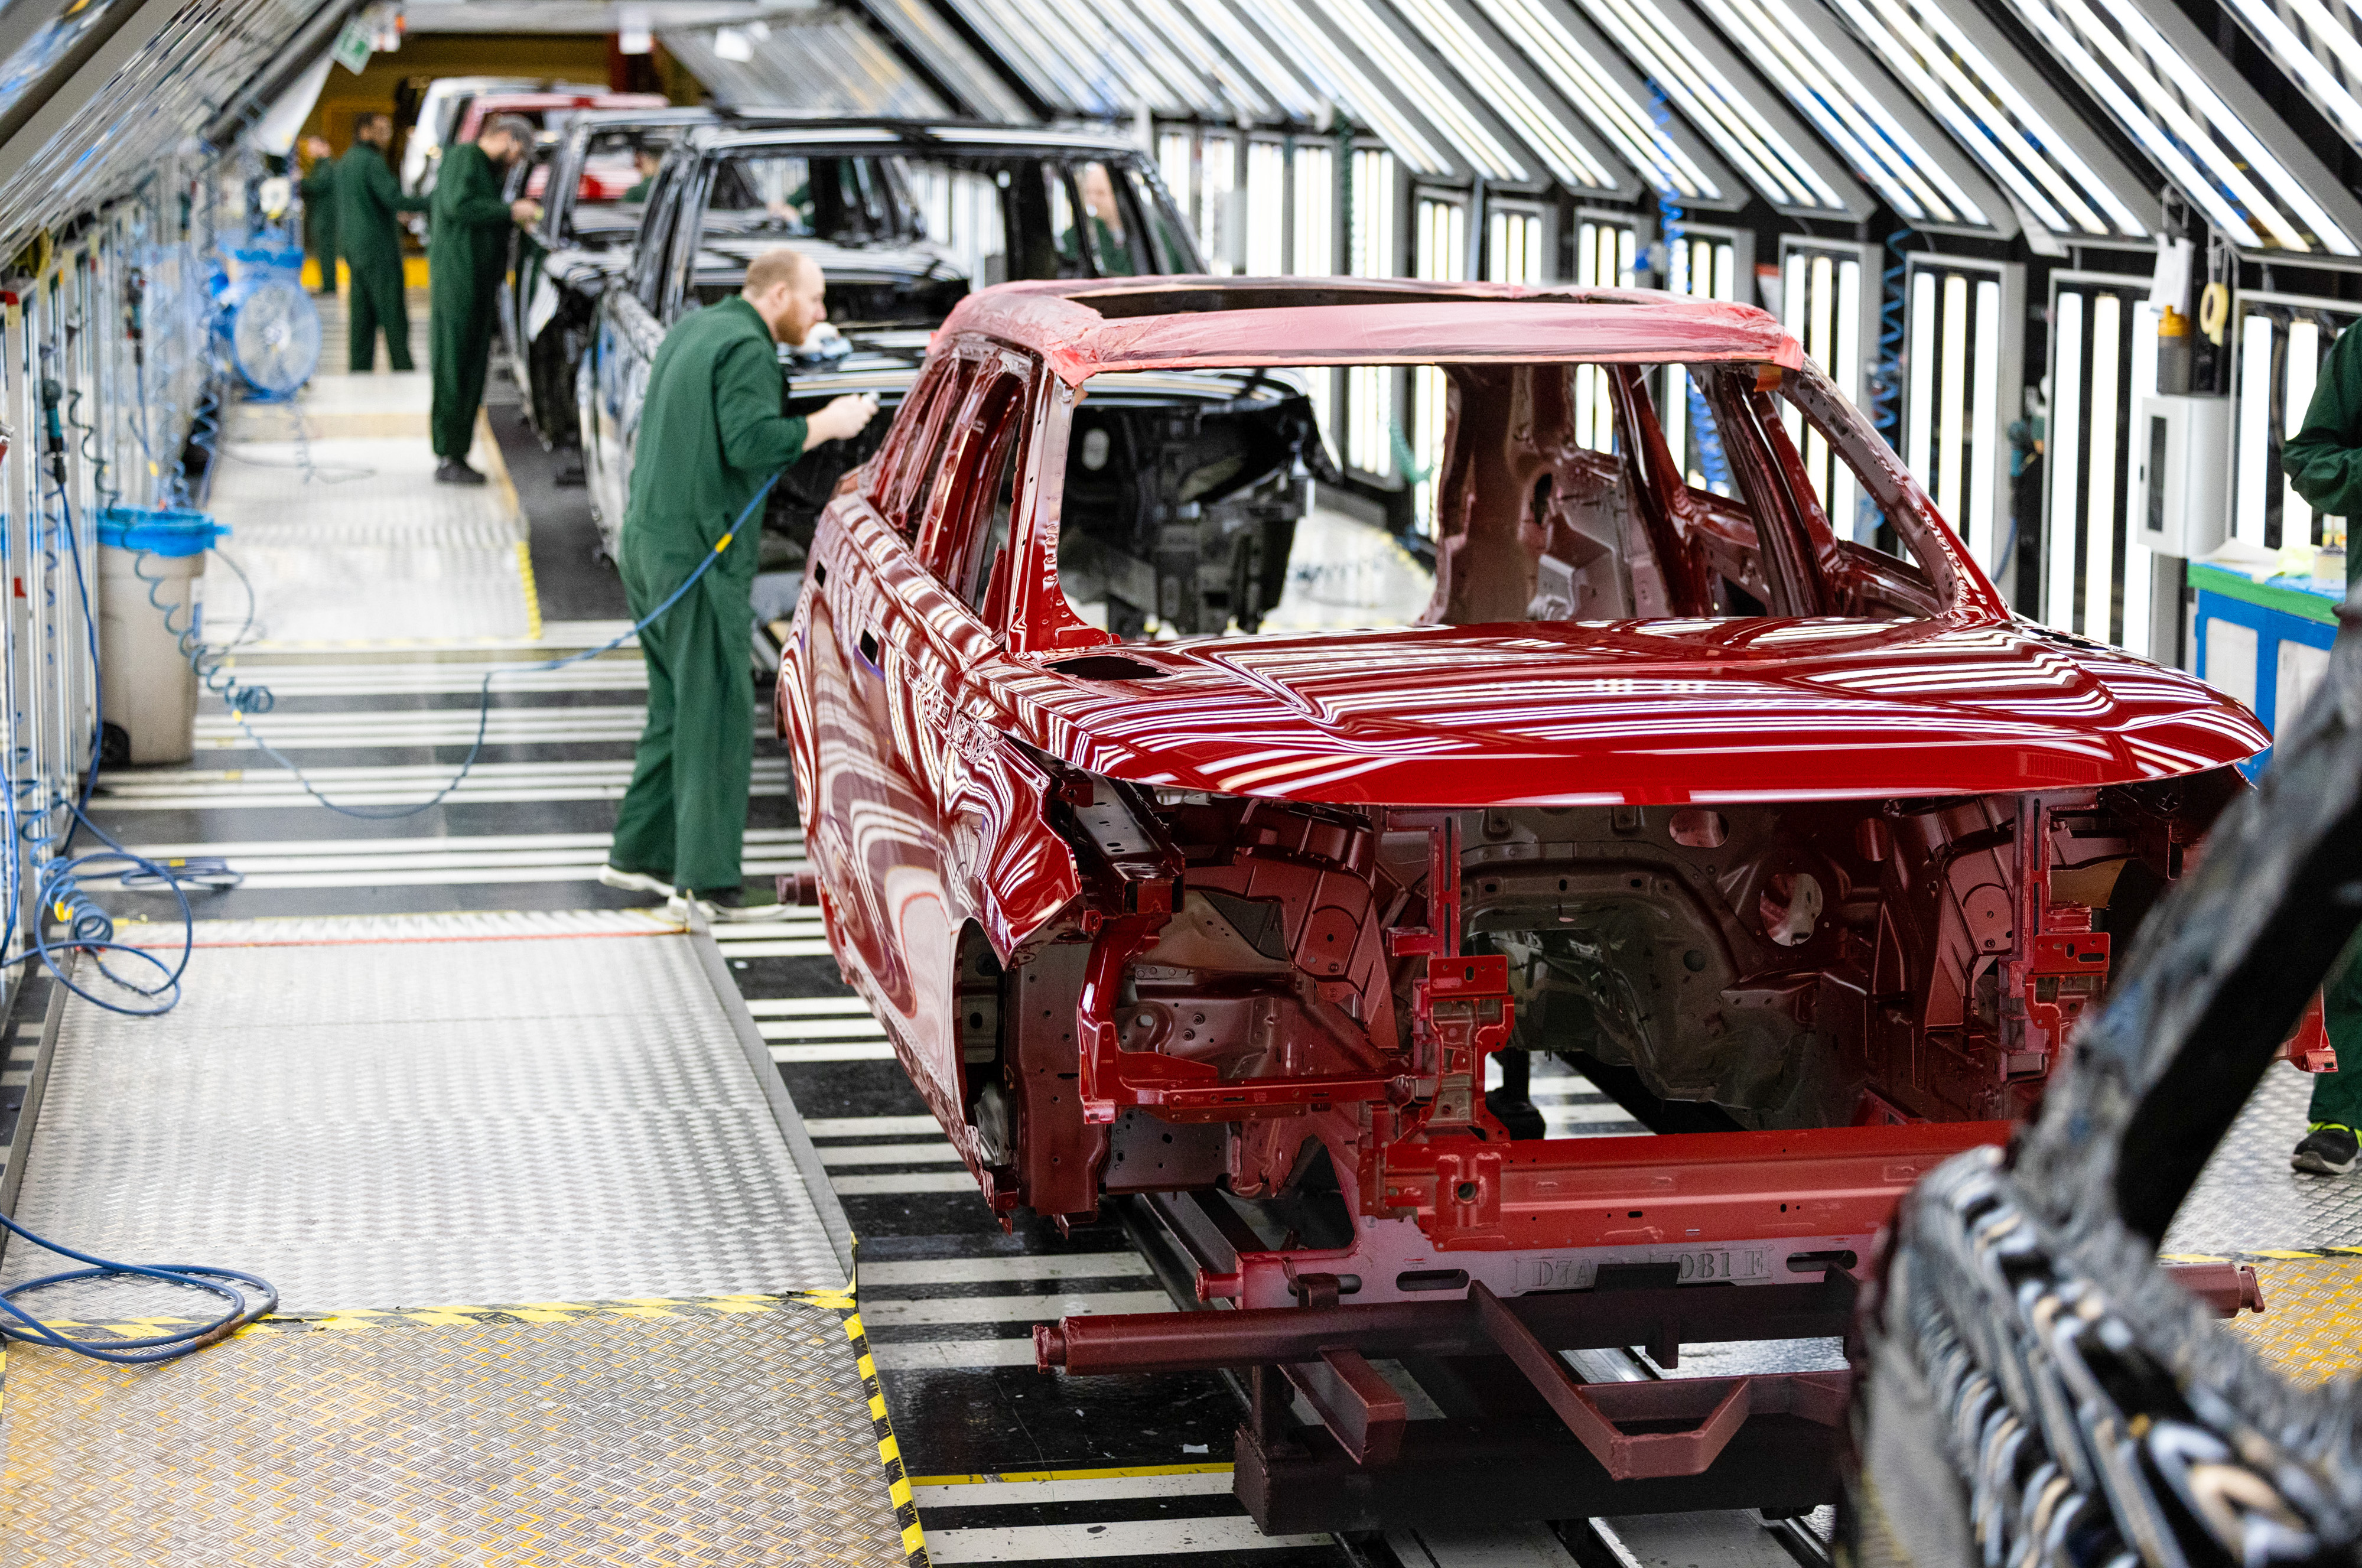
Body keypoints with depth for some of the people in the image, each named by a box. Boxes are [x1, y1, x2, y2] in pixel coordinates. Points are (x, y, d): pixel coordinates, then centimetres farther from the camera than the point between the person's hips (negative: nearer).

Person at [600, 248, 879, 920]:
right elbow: (751, 441, -25)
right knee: (716, 719, -7)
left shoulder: (692, 330, 17)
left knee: (678, 708, 17)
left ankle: (639, 853, 22)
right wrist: (828, 424, -14)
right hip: (699, 554, -10)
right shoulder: (746, 348, -13)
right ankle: (706, 882, -7)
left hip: (650, 538, 10)